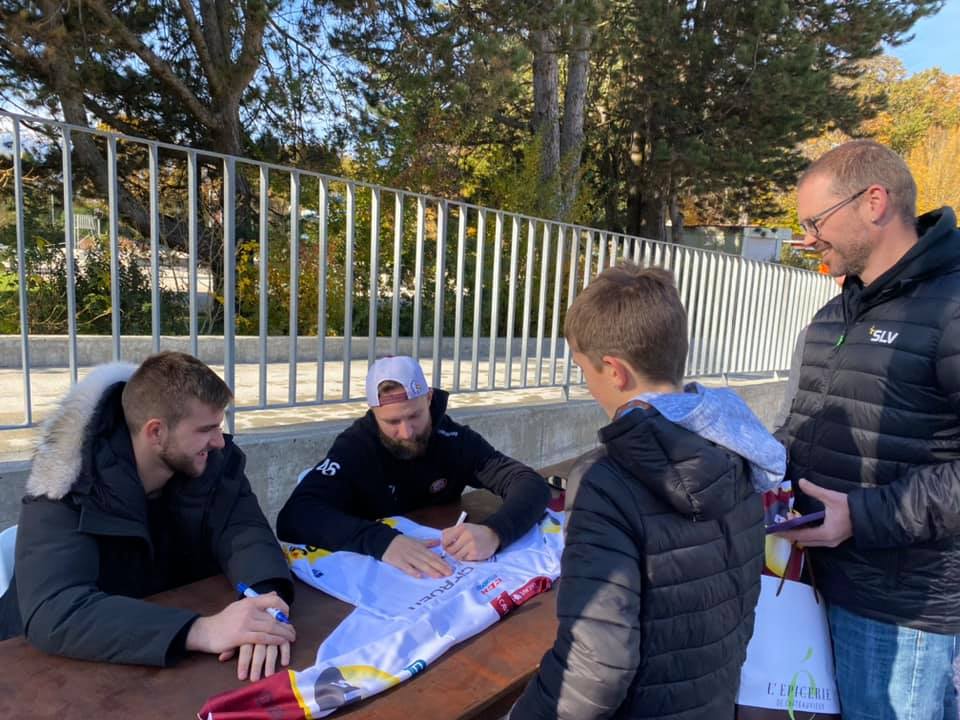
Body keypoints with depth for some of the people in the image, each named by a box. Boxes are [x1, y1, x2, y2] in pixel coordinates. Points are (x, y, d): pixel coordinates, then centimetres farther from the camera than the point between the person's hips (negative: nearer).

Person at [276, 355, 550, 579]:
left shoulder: (454, 438, -10)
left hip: (446, 573, 1)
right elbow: (294, 517, -28)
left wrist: (495, 532, -36)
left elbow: (533, 484, -16)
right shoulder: (355, 446, -15)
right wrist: (381, 540, -41)